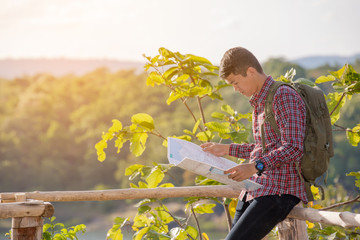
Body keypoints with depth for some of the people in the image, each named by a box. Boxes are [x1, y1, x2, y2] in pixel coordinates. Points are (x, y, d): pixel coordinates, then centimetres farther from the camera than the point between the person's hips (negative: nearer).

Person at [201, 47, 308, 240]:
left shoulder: (284, 97, -11)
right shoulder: (259, 102, 19)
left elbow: (293, 148, -20)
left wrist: (255, 166, -30)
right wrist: (227, 149, 21)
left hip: (280, 190, -10)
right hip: (254, 190, 10)